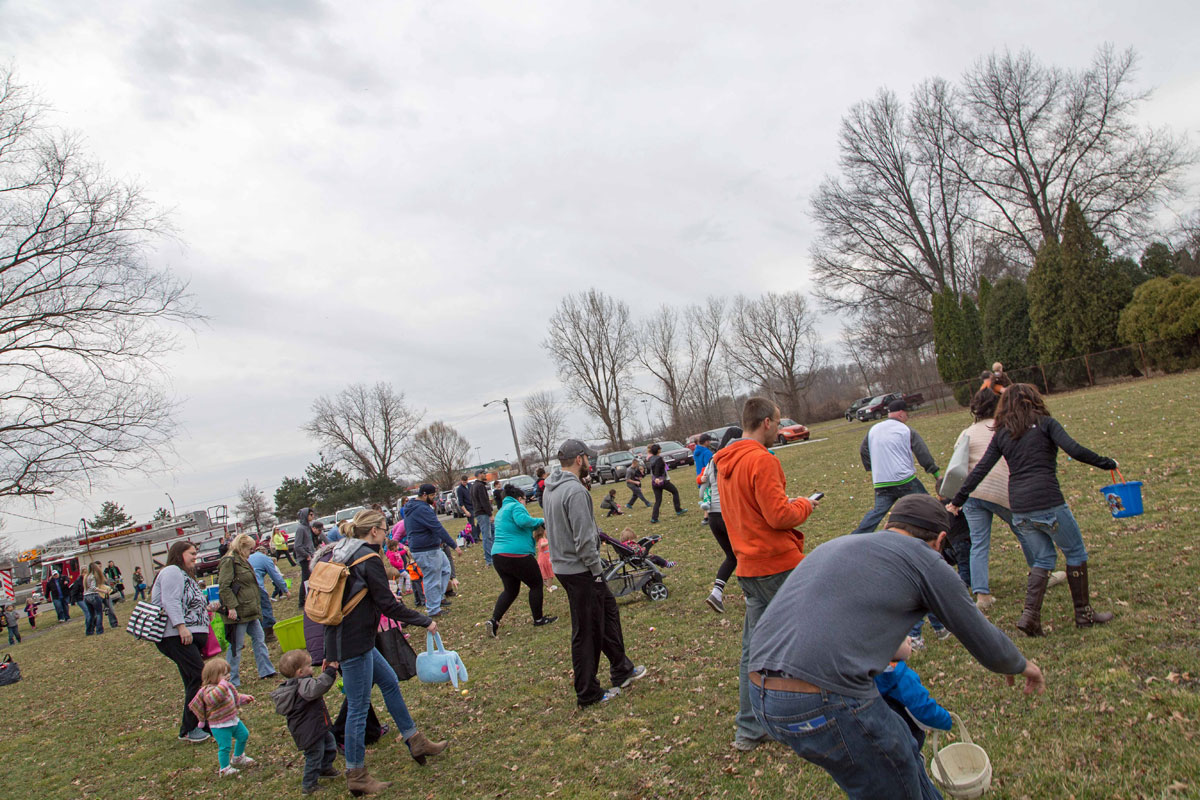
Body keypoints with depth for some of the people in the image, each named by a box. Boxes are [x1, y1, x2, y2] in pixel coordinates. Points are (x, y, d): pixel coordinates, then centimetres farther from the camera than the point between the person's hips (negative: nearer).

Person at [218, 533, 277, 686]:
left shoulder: (243, 561, 17)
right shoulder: (229, 561, -13)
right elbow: (224, 587, -21)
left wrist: (256, 607, 24)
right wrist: (231, 607, -25)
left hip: (251, 611, 10)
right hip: (238, 612, -10)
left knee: (259, 639, 13)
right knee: (236, 646, -1)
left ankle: (266, 671, 21)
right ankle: (232, 681, 8)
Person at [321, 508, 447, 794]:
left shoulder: (339, 553, 8)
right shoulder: (368, 559, -18)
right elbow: (388, 605, -17)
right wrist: (425, 621, -7)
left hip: (340, 636, 10)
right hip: (353, 642, -10)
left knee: (389, 681, 19)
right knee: (358, 707, 2)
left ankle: (416, 743, 30)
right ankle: (356, 776, 15)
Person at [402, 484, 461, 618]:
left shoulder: (411, 508, 11)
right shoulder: (423, 509, -22)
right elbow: (438, 529, -24)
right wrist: (453, 545, -21)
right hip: (427, 551, -10)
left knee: (445, 568, 20)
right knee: (432, 579, 0)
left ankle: (439, 597, 26)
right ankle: (434, 610, 10)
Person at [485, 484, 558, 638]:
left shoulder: (501, 511, 25)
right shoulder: (516, 506, -5)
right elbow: (522, 520, -24)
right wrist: (540, 521, -9)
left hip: (498, 556, 9)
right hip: (517, 554, -9)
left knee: (510, 590, 18)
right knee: (536, 584, 10)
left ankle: (494, 621, 5)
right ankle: (538, 619, 19)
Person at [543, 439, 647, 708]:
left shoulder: (549, 489, 9)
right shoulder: (575, 490, -22)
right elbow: (584, 539, -24)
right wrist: (597, 569, -13)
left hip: (562, 565, 10)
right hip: (580, 570, -10)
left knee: (608, 610, 22)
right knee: (587, 632, 2)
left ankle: (622, 670, 33)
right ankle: (588, 693, 14)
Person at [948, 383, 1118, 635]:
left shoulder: (1001, 433, 12)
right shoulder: (1044, 423, 2)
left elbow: (980, 469, 9)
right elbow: (1074, 450, -10)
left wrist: (958, 500, 12)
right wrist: (1107, 463, 5)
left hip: (1019, 508, 4)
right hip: (1048, 503, -4)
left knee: (1043, 558, 17)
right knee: (1075, 553, 16)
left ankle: (1030, 615, 5)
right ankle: (1084, 613, 23)